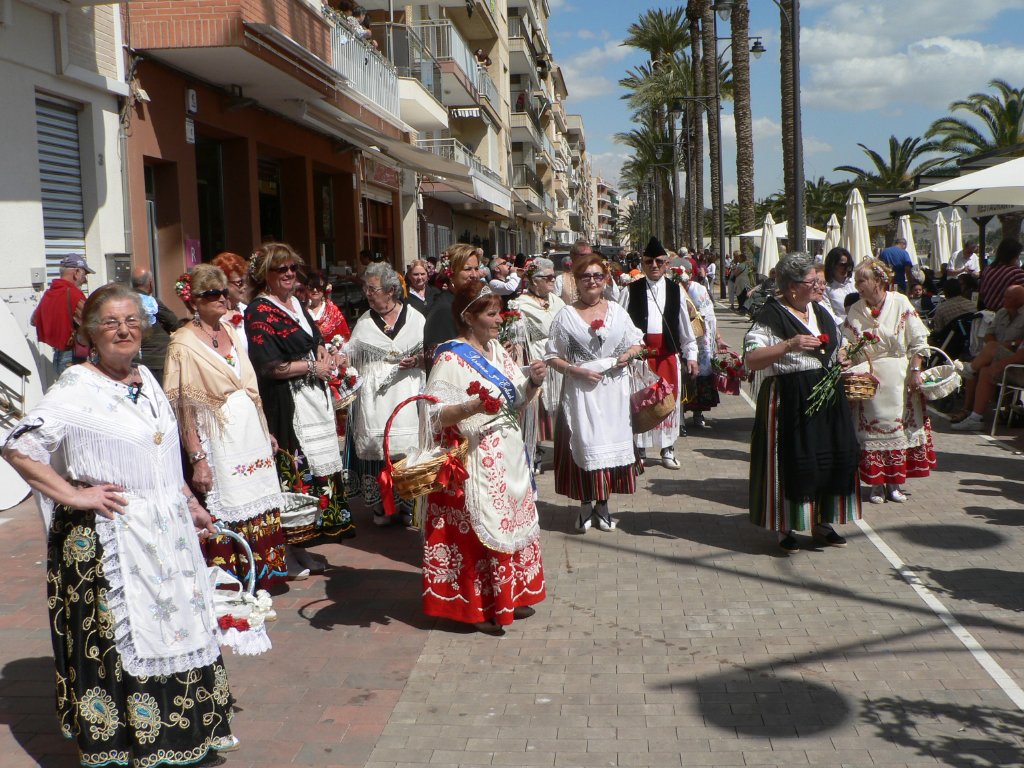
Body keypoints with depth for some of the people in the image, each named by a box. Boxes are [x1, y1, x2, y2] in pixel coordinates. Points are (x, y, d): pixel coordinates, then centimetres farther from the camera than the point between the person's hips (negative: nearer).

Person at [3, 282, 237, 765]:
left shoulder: (145, 378, 9)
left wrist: (191, 505, 19)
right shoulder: (78, 387, -14)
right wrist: (72, 495, -19)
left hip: (169, 531, 7)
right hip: (109, 538, -7)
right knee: (117, 638, 2)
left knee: (175, 628, 16)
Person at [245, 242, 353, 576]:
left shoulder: (295, 304, 16)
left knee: (315, 469, 9)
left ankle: (300, 545, 18)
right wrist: (312, 366, -10)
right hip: (285, 405, -9)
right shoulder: (259, 312, -10)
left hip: (313, 397, 9)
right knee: (292, 470, -8)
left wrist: (322, 350, 5)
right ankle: (285, 551, 1)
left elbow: (315, 339, 29)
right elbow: (268, 366, -17)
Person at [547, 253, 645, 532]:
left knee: (612, 443, 5)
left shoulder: (617, 311, 9)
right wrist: (576, 370, -14)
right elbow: (552, 356, 0)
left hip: (614, 389, 3)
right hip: (580, 390, -3)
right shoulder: (566, 315, 0)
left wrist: (629, 354, -4)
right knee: (584, 443, -2)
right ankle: (585, 504, 13)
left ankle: (603, 503, 19)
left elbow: (637, 342, 17)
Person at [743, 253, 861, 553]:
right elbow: (751, 360, -19)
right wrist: (789, 345, -26)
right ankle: (784, 527, 11)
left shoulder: (820, 311, 14)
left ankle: (821, 521, 21)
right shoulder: (772, 315, -10)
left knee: (832, 455, 7)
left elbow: (836, 350, 30)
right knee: (792, 460, -2)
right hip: (789, 400, -7)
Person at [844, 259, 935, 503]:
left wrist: (915, 371, -7)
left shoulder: (900, 303, -6)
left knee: (899, 425, 4)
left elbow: (918, 341, -3)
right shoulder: (855, 311, 0)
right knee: (871, 427, 2)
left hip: (899, 377, -1)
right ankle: (876, 483, 13)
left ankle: (895, 482, 15)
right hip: (868, 379, 1)